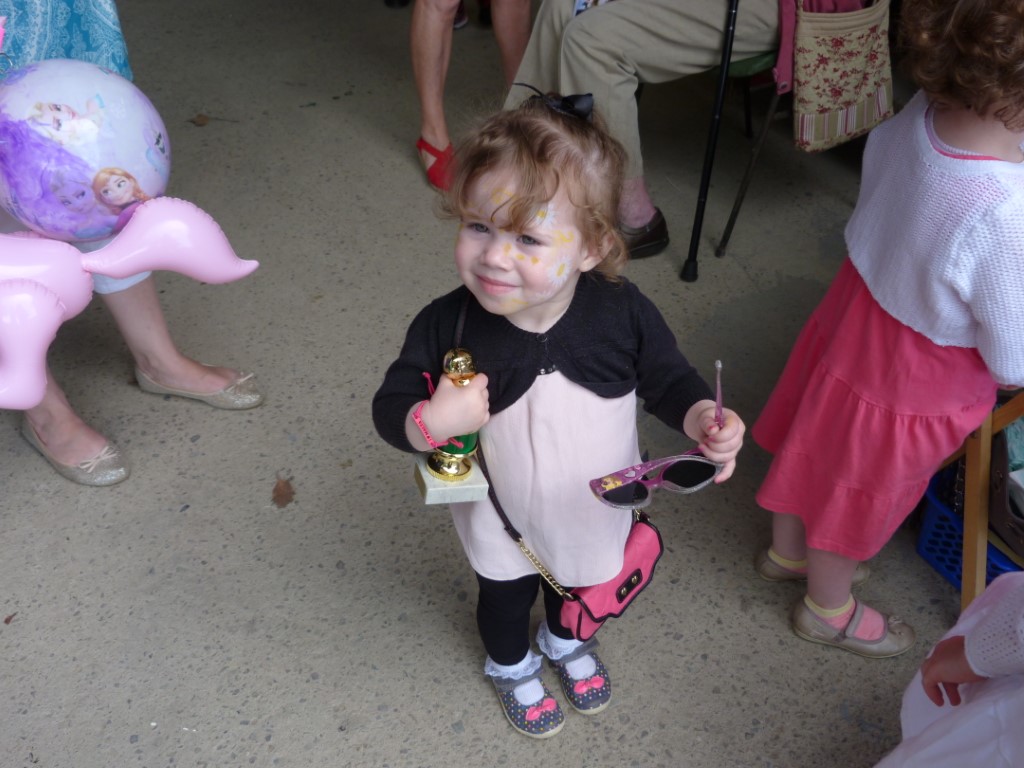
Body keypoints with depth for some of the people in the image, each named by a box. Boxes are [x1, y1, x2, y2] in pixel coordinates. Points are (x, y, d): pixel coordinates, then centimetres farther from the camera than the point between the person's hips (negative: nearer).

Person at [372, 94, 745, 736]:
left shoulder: (622, 313, -27)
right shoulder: (446, 327, -30)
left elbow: (666, 377, -11)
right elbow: (391, 407, -20)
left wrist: (705, 421, -30)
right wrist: (430, 421, -42)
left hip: (596, 514, 2)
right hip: (504, 522, -1)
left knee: (576, 585, 33)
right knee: (507, 597, 29)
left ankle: (566, 639, 69)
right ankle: (511, 665, 64)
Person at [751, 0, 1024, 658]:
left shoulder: (917, 117, -22)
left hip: (855, 313, 6)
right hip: (912, 387, -6)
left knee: (813, 445, 29)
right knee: (862, 496, 21)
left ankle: (786, 550, 60)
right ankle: (829, 608, 52)